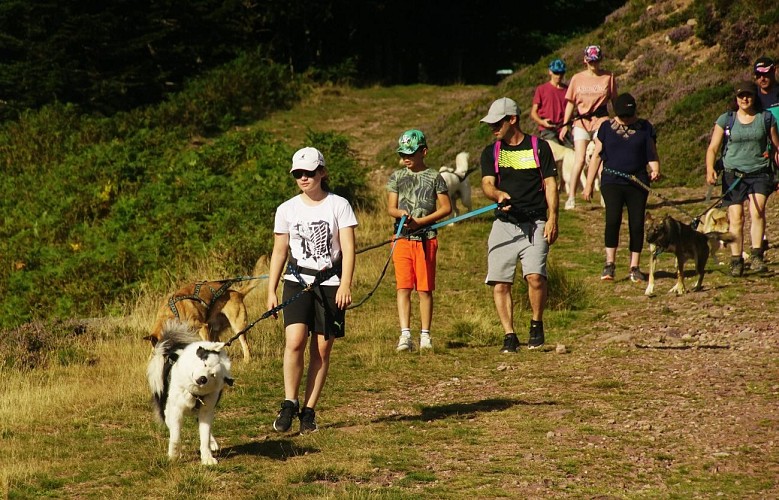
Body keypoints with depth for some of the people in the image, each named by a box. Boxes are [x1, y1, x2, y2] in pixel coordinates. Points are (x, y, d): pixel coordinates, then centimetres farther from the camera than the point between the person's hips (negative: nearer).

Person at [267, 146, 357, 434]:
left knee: (322, 348, 0)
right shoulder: (287, 210, 7)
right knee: (295, 341, -18)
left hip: (330, 283, -1)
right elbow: (279, 251, 11)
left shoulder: (338, 206, 0)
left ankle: (309, 411, 6)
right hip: (297, 281, 1)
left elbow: (348, 248, -5)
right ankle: (289, 405, -11)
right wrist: (271, 292, 6)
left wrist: (345, 284, -17)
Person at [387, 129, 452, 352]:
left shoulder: (434, 177, 3)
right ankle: (405, 334, -9)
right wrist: (401, 213, -17)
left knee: (425, 289, 2)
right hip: (403, 239, 2)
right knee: (403, 287, -6)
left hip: (426, 239, -2)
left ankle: (425, 335, 9)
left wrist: (420, 221, -9)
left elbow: (446, 208, 0)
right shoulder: (397, 177, 10)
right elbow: (391, 207, 7)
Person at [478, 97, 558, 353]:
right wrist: (499, 195, -22)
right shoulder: (491, 152, 14)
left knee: (535, 275, -20)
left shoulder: (539, 147, 7)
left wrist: (552, 218, -7)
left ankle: (537, 325, 2)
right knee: (500, 282, -5)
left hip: (535, 224, -3)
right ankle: (509, 336, 4)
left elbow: (550, 184, 4)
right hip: (503, 224, 3)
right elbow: (487, 184, 2)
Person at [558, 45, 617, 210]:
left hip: (601, 120, 0)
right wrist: (565, 125, 3)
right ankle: (571, 198, -5)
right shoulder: (577, 79, 6)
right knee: (579, 160, -8)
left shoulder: (608, 77, 4)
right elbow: (571, 103, 8)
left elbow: (615, 100, 10)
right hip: (581, 122, 0)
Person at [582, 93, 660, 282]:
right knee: (613, 219, -18)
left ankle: (635, 267, 8)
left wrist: (655, 170, -11)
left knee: (637, 224, -2)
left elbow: (652, 155, 11)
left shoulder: (645, 128, 7)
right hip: (612, 181, -1)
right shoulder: (607, 127, 6)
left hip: (637, 182, 1)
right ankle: (610, 263, -13)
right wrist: (589, 184, 7)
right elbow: (596, 156, 9)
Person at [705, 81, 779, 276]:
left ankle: (756, 255, -18)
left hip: (760, 172, 0)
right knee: (735, 218, -3)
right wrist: (710, 169, -15)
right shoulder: (726, 120, 5)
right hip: (733, 173, 1)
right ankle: (736, 261, 5)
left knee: (757, 210, -21)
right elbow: (713, 148, 2)